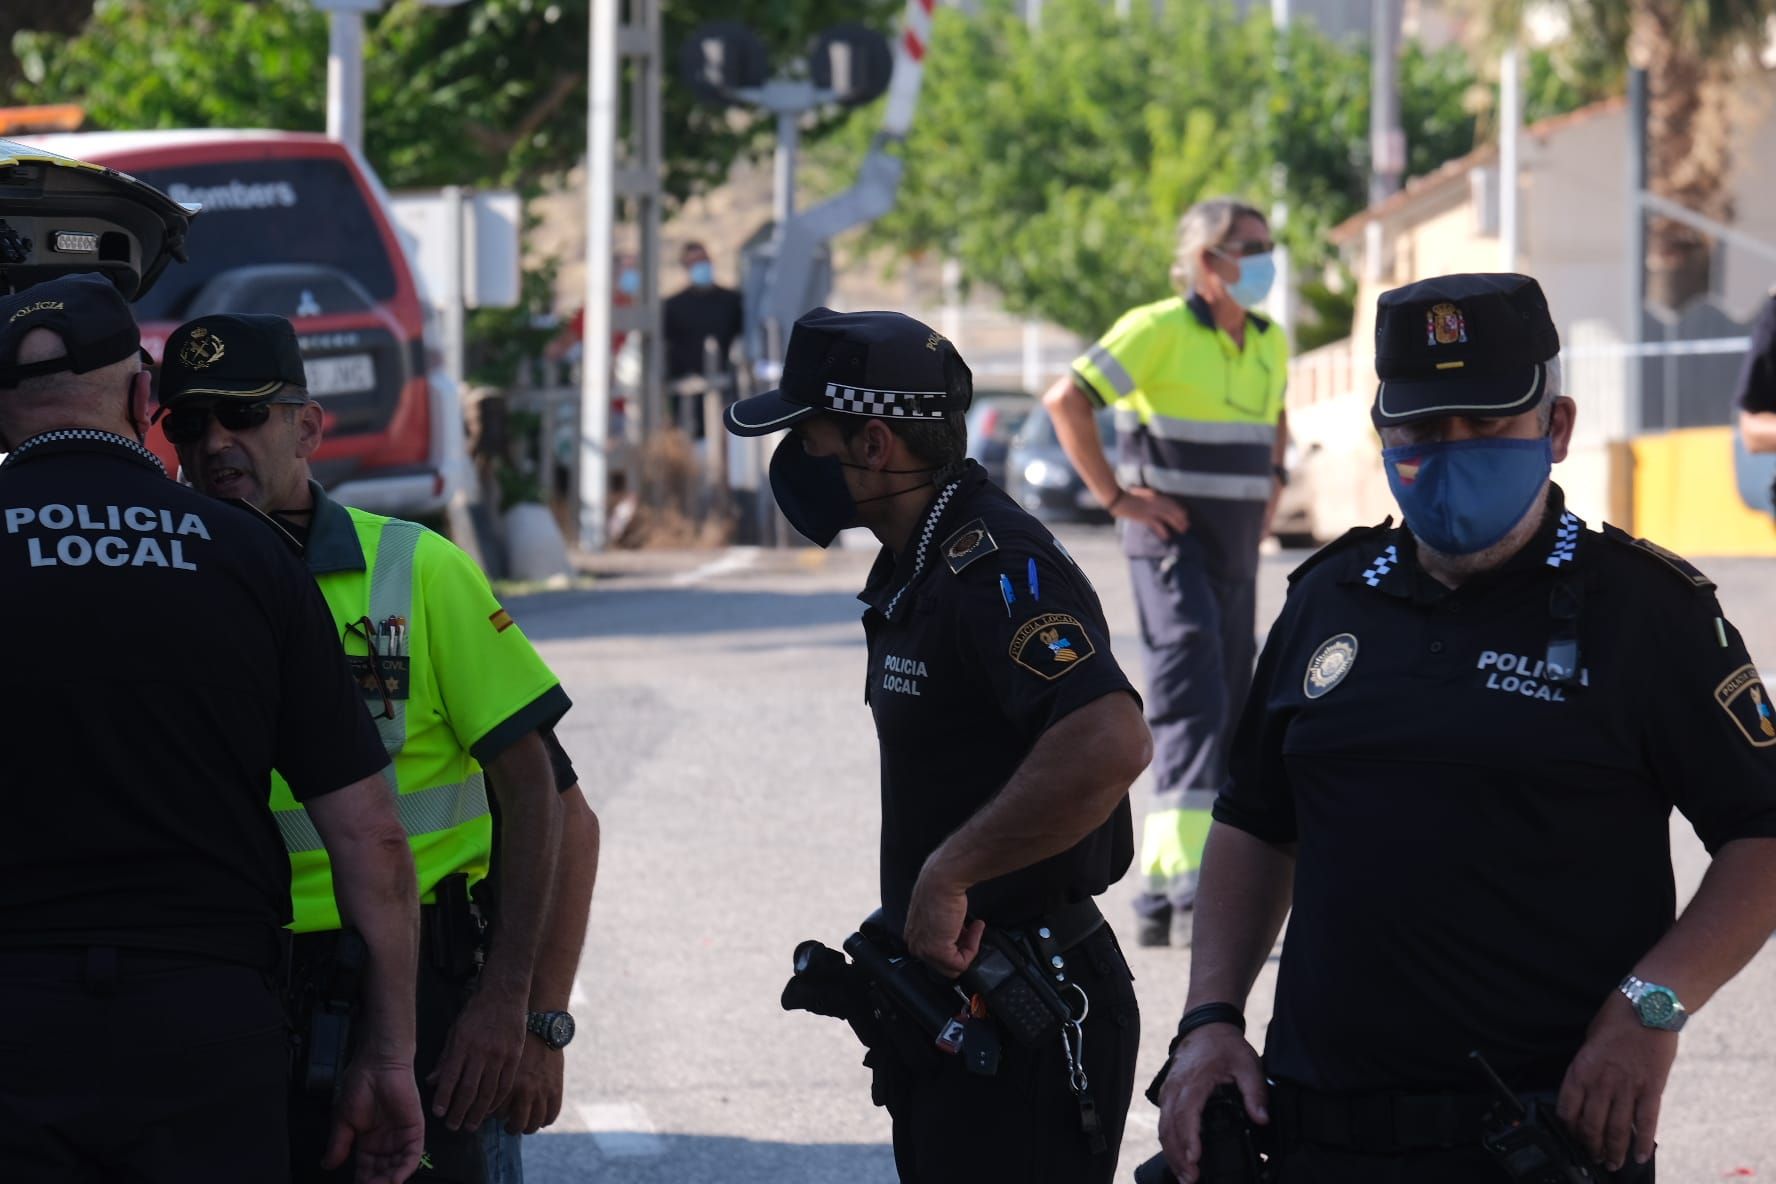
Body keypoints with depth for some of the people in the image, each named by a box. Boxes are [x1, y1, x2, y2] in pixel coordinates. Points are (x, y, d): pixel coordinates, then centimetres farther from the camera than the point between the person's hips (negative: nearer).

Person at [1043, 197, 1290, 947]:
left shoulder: (1268, 342, 12)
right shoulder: (1158, 330, -13)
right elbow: (1066, 400, -18)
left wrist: (1269, 491, 17)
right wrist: (1114, 496, -17)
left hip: (1235, 550, 8)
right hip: (1170, 541, -8)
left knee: (1224, 713, 6)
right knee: (1193, 702, -20)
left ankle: (1162, 893, 11)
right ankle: (1192, 877, -29)